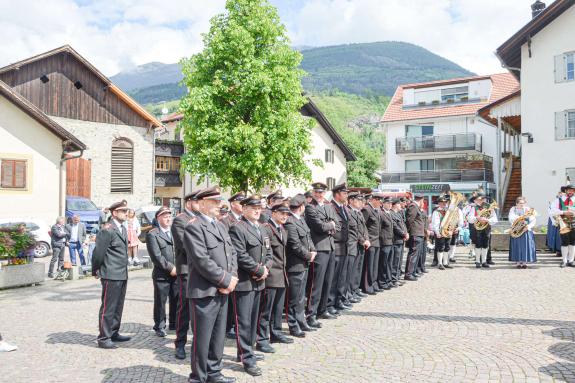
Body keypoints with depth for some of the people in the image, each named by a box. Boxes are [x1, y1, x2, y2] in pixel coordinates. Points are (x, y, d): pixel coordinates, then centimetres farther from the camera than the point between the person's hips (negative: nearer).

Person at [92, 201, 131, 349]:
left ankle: (114, 333, 27)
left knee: (118, 306, 16)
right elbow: (98, 252, -14)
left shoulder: (123, 229, 14)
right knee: (108, 307, -1)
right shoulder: (107, 230, -15)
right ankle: (104, 338, 7)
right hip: (111, 276, -9)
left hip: (123, 275, 9)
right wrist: (96, 271, -4)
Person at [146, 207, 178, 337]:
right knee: (160, 302, 4)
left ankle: (174, 323, 26)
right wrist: (170, 268, -14)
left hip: (177, 273, 5)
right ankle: (159, 327, 16)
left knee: (176, 301, 11)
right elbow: (156, 256, -12)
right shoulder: (152, 234, -5)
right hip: (161, 274, -5)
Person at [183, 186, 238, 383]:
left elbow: (232, 252, 14)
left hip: (222, 291, 8)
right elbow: (202, 260, -20)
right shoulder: (193, 226, -11)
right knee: (202, 339, 3)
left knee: (218, 337, 16)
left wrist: (232, 277, -3)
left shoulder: (220, 225, 16)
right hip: (204, 292, -8)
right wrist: (226, 280, -15)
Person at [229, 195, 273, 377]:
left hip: (258, 281, 9)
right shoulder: (237, 228, -12)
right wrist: (259, 270, -15)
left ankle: (246, 352, 27)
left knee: (253, 320, 15)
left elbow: (268, 252, 15)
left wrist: (266, 268, -4)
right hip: (244, 281, -8)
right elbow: (241, 256, -20)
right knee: (243, 321, -2)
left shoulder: (262, 229, 16)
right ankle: (248, 359, 3)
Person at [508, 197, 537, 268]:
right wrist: (520, 217, -23)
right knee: (517, 247, -1)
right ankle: (518, 262, 6)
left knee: (526, 246, -2)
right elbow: (511, 219, -10)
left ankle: (524, 262, 6)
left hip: (526, 231, 0)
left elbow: (533, 220, -2)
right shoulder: (513, 209, 6)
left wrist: (529, 226, -20)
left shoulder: (528, 209, 6)